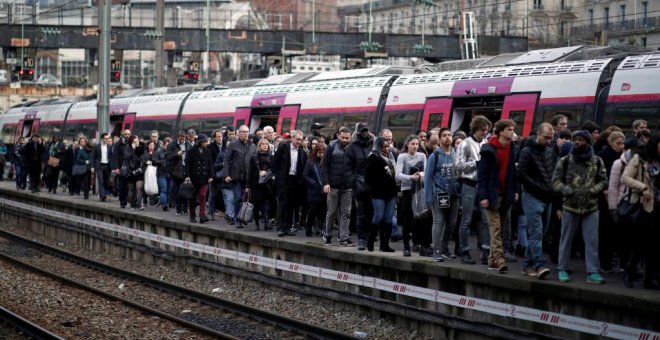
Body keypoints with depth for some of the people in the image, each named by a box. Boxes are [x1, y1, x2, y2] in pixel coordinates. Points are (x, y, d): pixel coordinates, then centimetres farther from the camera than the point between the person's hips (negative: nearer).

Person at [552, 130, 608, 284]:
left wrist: (590, 191, -12)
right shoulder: (565, 160, 1)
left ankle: (593, 272, 4)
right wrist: (569, 191, -16)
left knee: (592, 240, 0)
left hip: (591, 207, 1)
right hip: (570, 206, -1)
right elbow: (556, 181, -2)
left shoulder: (597, 161, 4)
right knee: (566, 239, 8)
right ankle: (562, 269, 18)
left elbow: (603, 181, 5)